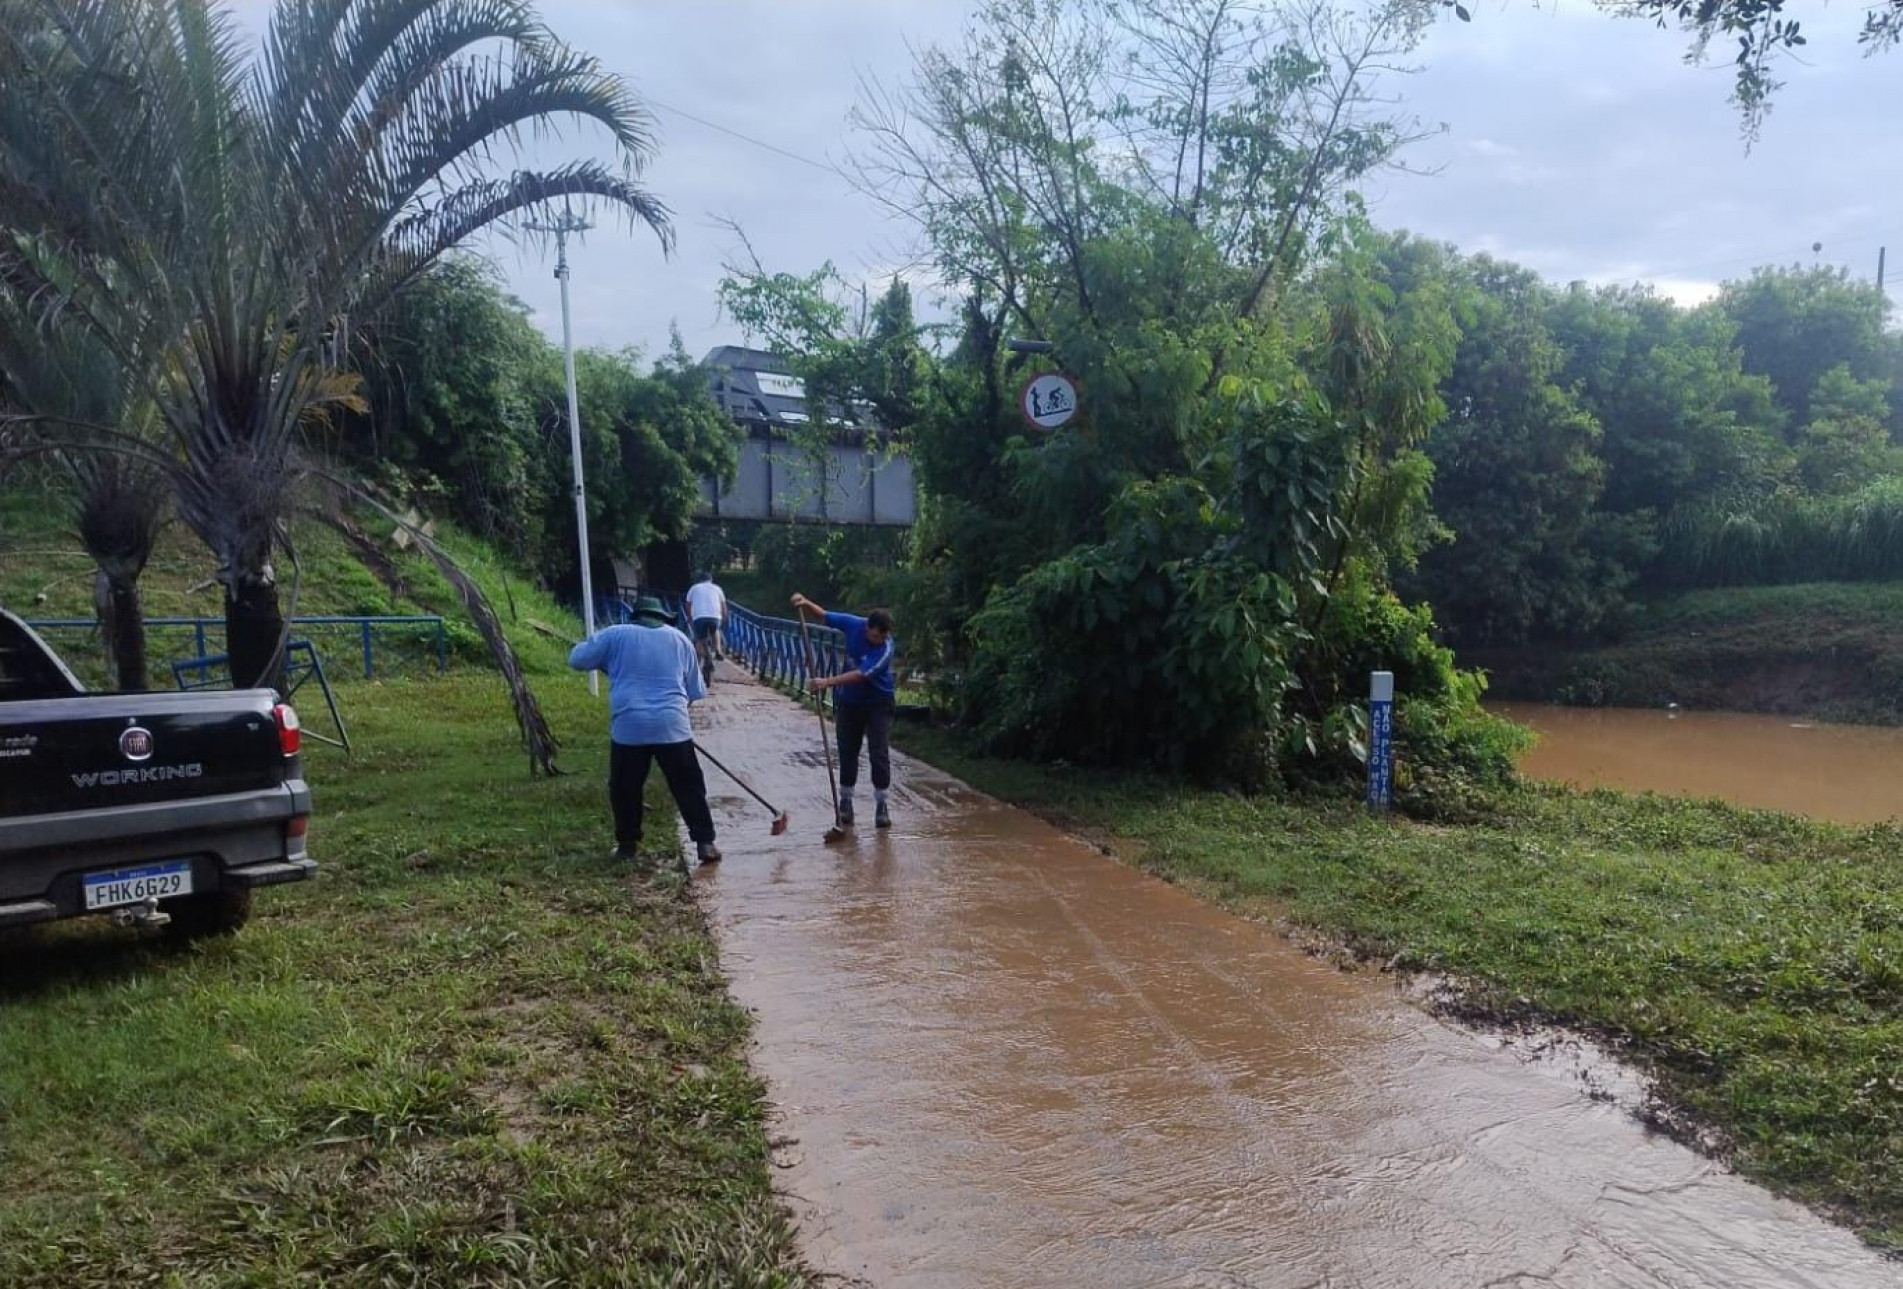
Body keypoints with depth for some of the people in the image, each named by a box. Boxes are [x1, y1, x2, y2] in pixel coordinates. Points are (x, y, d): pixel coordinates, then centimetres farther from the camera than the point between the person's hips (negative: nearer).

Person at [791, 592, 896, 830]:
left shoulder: (887, 648, -27)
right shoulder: (853, 624, -14)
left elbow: (860, 675, -34)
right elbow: (823, 615, 2)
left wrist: (828, 682, -40)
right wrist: (806, 604, -16)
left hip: (879, 703, -4)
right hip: (850, 701, 4)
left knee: (879, 754, -6)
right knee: (847, 752, 9)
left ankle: (881, 805, 6)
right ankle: (845, 801, 21)